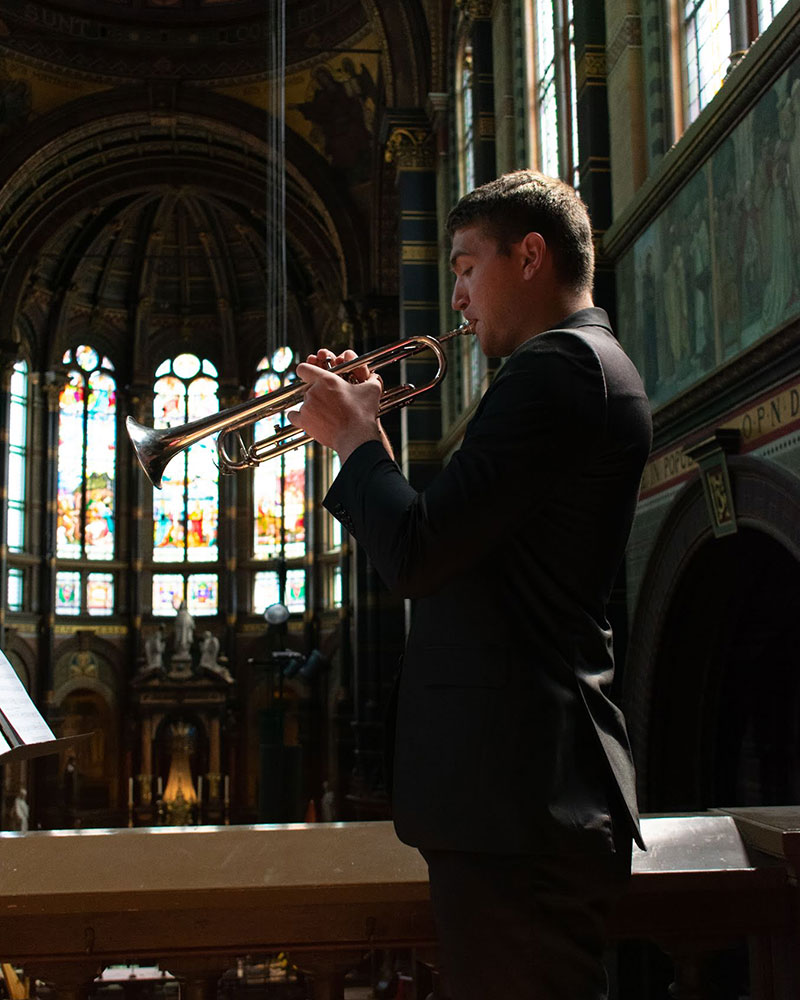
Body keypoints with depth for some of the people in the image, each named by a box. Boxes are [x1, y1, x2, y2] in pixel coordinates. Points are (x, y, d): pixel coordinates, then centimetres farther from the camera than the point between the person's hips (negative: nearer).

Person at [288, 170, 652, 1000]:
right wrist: (356, 435, 13)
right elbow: (448, 551, 19)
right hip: (544, 784, 11)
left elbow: (412, 557, -22)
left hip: (515, 798, -11)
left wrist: (355, 438, -5)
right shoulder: (589, 368, 19)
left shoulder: (556, 366, -14)